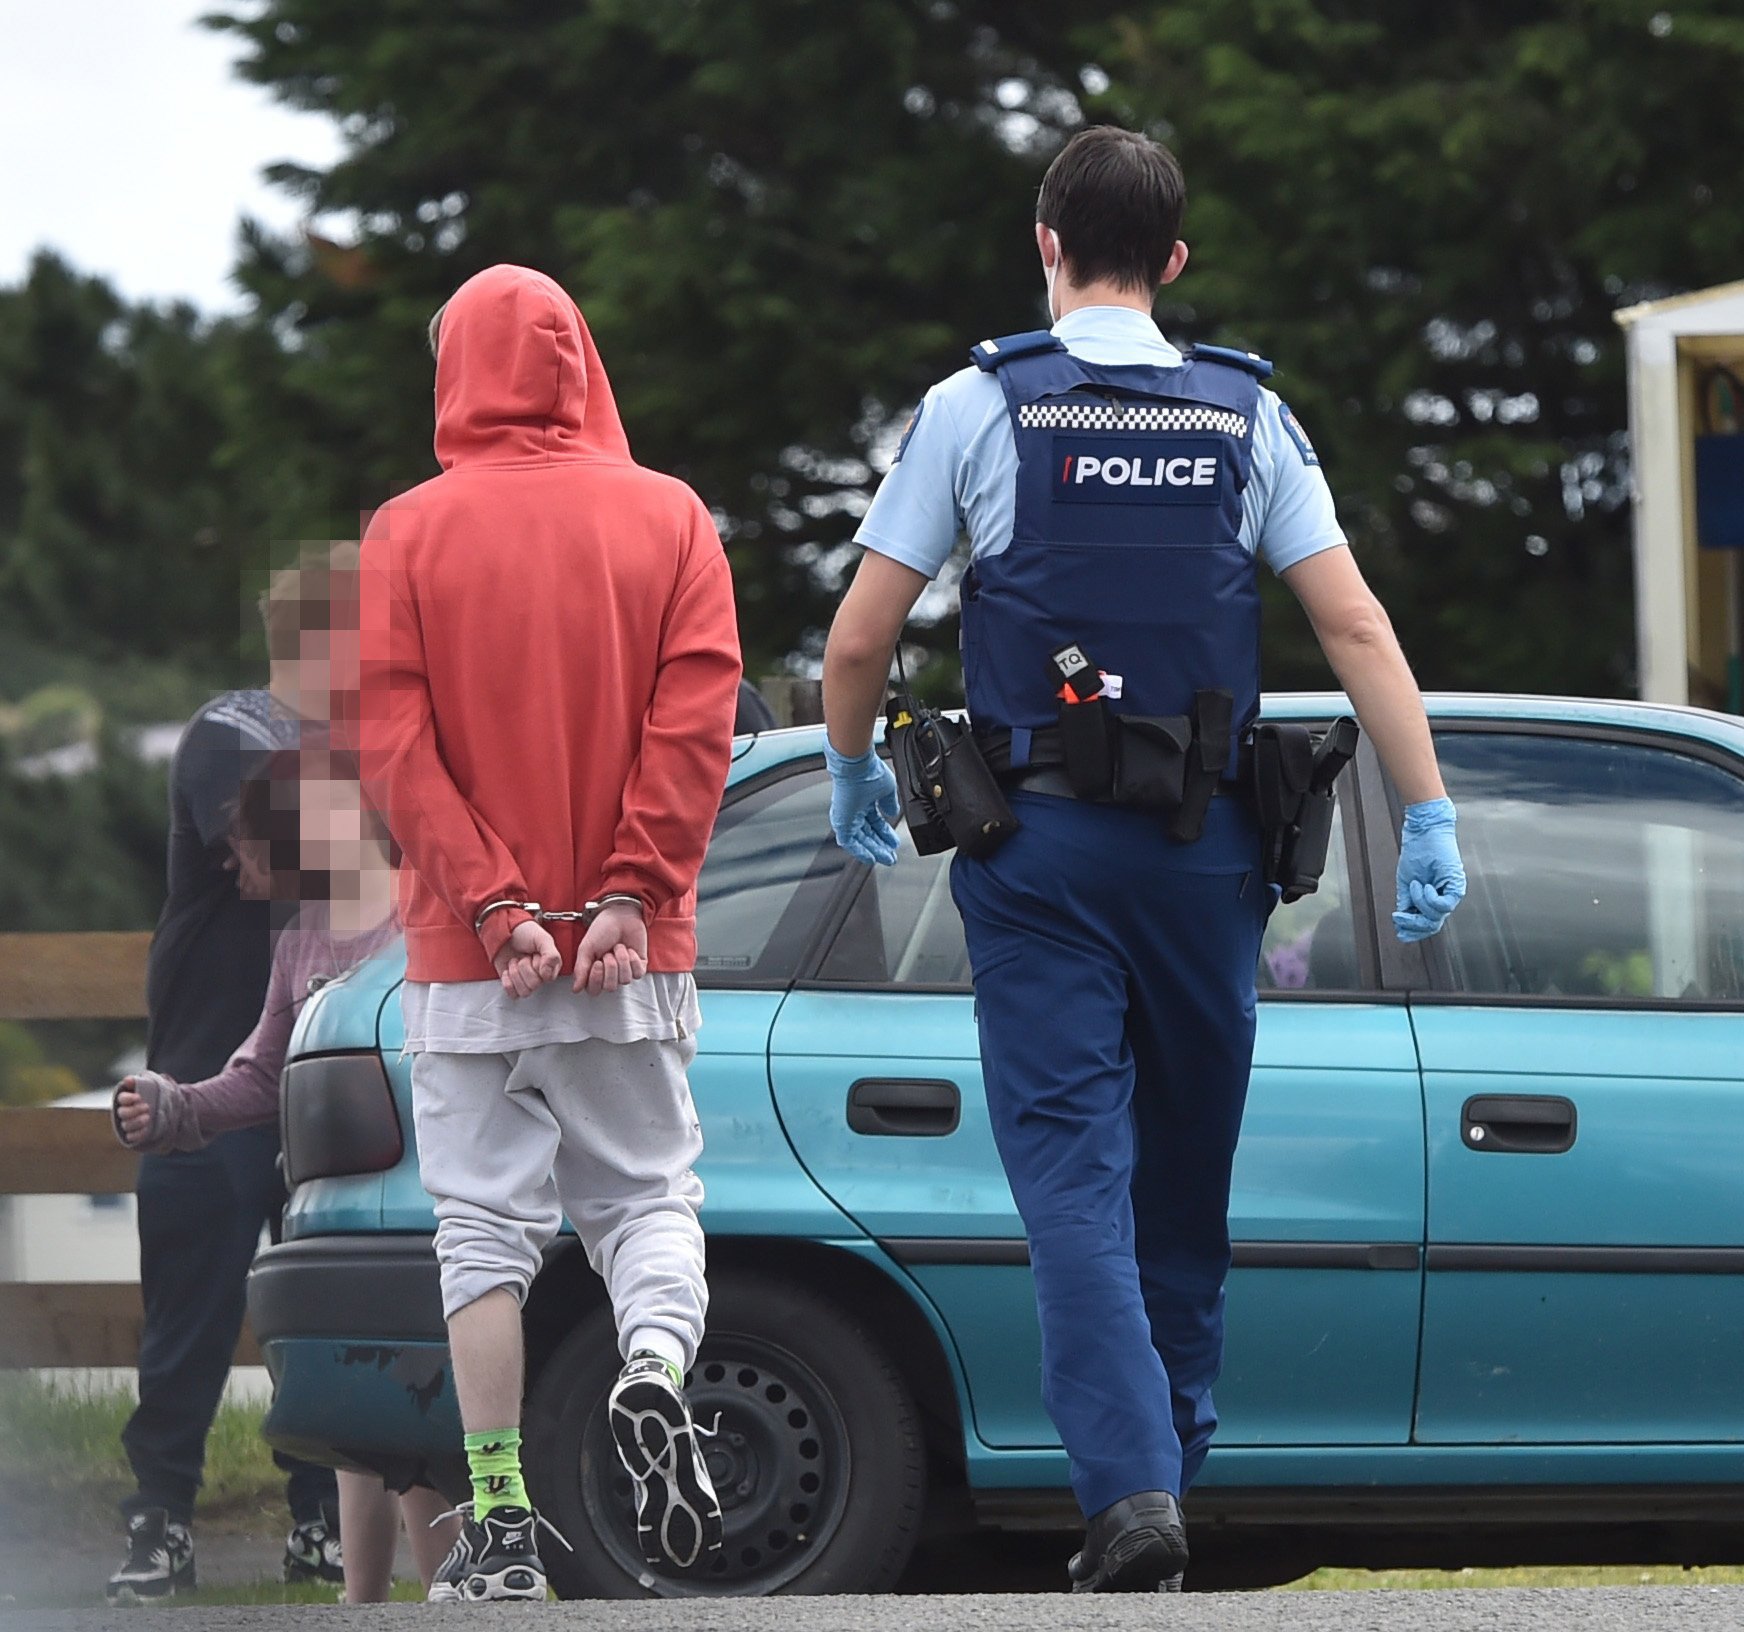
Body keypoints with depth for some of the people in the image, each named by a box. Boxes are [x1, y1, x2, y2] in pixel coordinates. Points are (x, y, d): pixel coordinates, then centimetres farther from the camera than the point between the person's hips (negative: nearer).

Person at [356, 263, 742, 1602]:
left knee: (484, 1227, 4)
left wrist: (489, 901, -11)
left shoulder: (407, 533, -1)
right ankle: (658, 1371, -18)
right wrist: (635, 891, -9)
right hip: (631, 951, 1)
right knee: (645, 1190, 12)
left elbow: (393, 740, -8)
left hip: (469, 958, -1)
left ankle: (503, 1527, 2)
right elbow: (698, 717, -7)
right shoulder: (668, 518, 2)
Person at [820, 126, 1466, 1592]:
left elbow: (860, 641, -1)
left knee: (1074, 1176, -5)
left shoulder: (979, 409, -2)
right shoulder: (1248, 416, 5)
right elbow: (1355, 625, -2)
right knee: (1185, 1181, 14)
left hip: (1039, 847, -2)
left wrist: (853, 775, 17)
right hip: (1204, 850, 2)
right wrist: (1431, 815, 0)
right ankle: (1169, 1474, 20)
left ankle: (1130, 1487, -20)